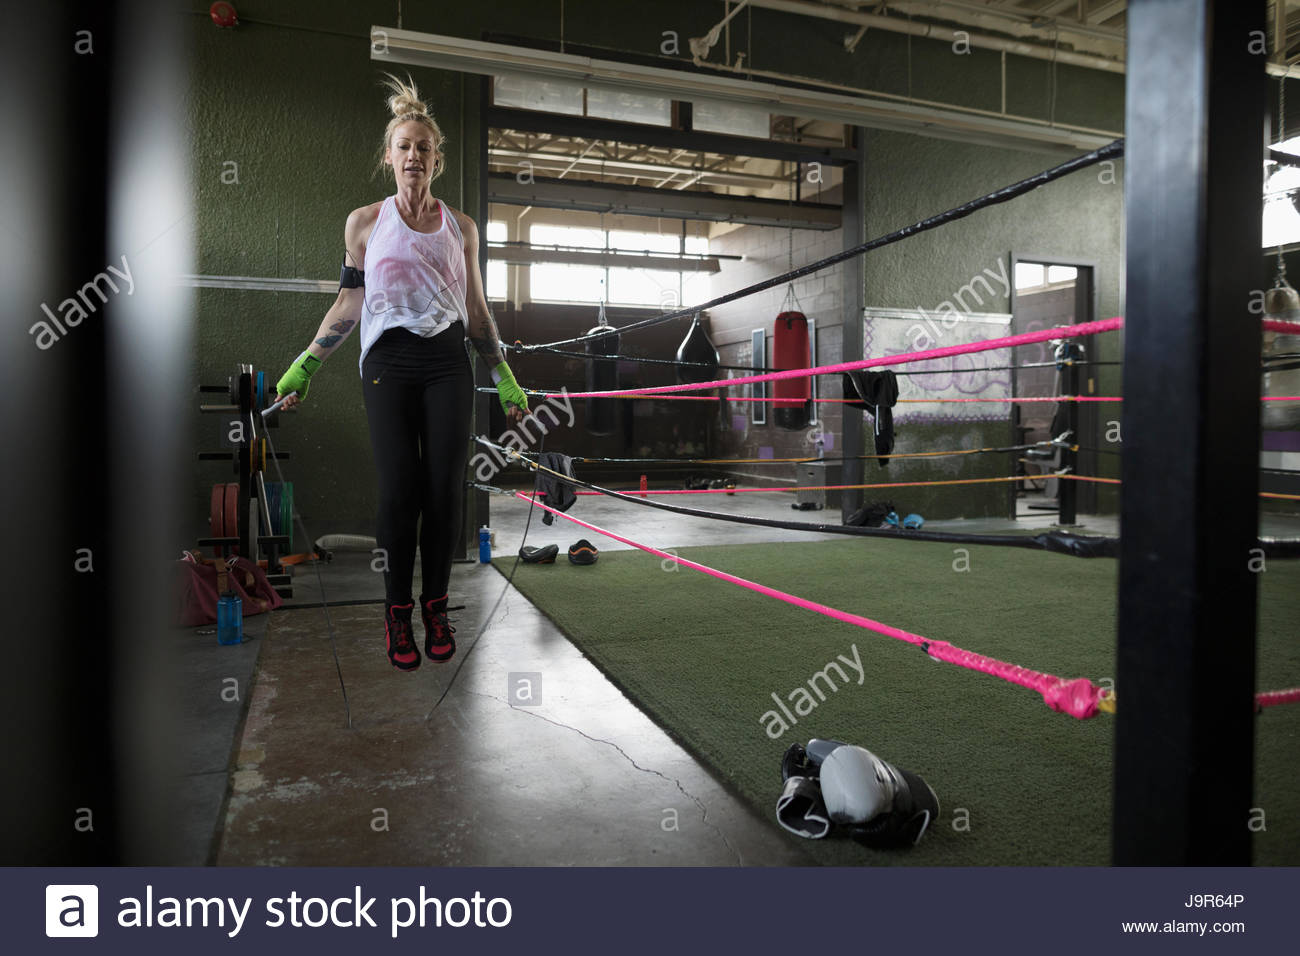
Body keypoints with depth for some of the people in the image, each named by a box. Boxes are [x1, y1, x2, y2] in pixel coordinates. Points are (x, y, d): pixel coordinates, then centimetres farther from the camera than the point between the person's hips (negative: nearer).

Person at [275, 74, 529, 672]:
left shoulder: (461, 227, 13)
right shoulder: (365, 223, 10)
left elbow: (477, 312, 17)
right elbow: (348, 305, 14)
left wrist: (506, 381, 15)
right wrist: (303, 367, 11)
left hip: (449, 363, 1)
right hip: (389, 363, -1)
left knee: (444, 489, -4)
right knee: (398, 491, -8)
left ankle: (435, 607, 11)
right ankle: (397, 611, 7)